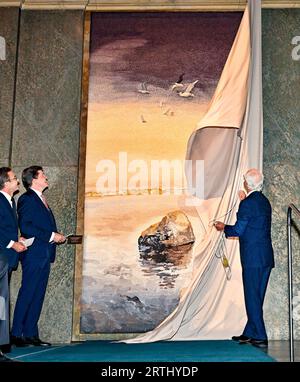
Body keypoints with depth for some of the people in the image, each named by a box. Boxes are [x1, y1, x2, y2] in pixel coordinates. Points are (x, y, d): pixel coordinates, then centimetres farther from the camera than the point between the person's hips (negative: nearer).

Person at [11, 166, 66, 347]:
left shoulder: (41, 199, 20)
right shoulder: (27, 199, -7)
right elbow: (25, 227, -18)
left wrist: (57, 236, 5)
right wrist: (51, 236, -17)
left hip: (45, 255, 9)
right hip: (34, 254, -9)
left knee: (38, 296, 9)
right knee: (27, 294, -5)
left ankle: (31, 334, 14)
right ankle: (17, 334, 2)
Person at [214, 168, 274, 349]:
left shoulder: (248, 203, -13)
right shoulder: (265, 202, 13)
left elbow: (238, 230, -13)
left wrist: (223, 227, 7)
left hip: (252, 258, -9)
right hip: (266, 258, 9)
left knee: (252, 298, -1)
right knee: (257, 297, 13)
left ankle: (260, 337, 2)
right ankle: (249, 334, 22)